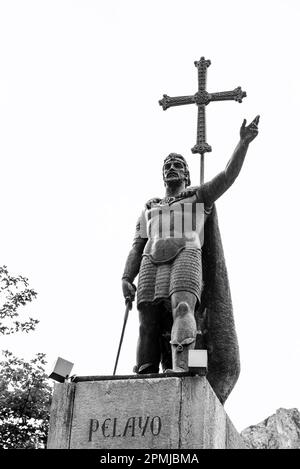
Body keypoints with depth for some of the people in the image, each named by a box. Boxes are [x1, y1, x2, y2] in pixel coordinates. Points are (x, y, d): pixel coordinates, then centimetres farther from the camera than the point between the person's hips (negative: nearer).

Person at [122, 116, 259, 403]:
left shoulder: (199, 197, 28)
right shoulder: (149, 209, 35)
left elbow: (228, 175, 13)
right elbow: (136, 247, 25)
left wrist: (244, 142, -2)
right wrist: (126, 278, 7)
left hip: (186, 254, -3)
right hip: (152, 261, 3)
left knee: (183, 305, -32)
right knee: (149, 325, -13)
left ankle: (180, 367, -48)